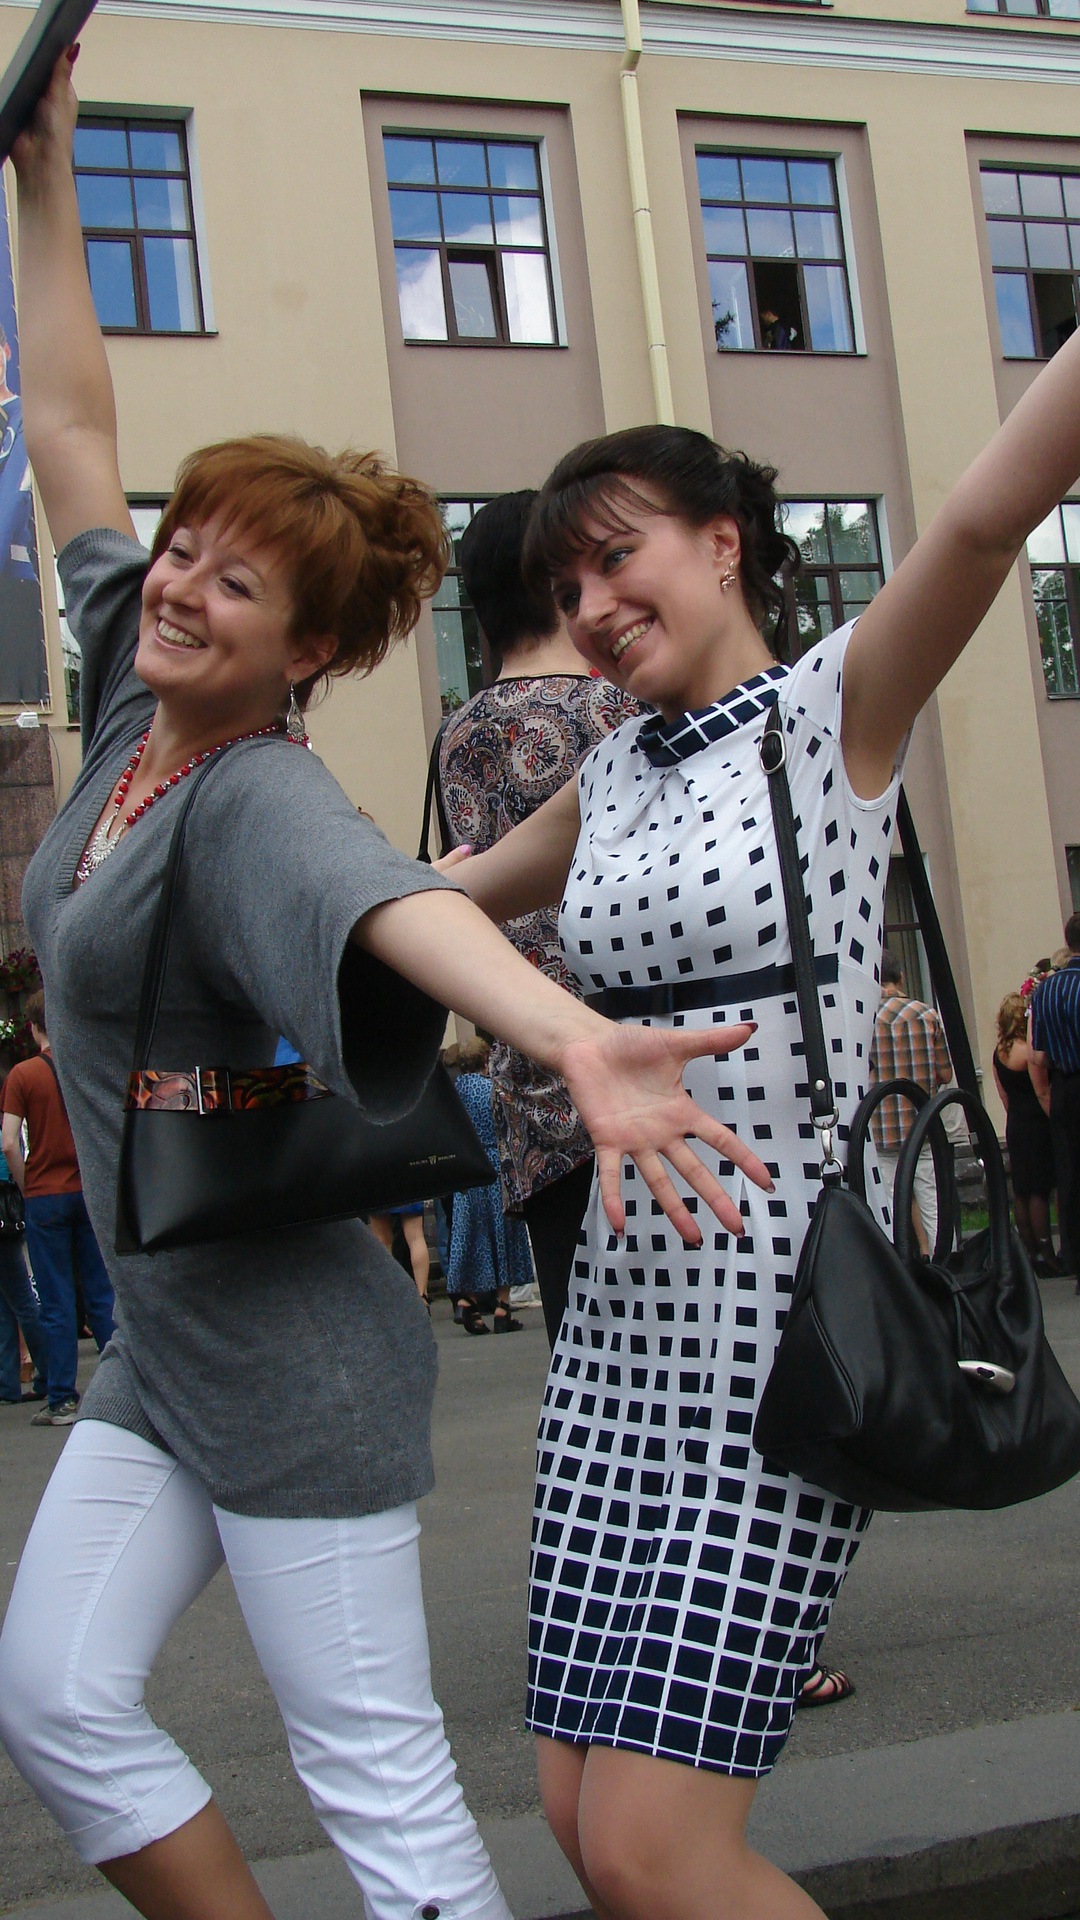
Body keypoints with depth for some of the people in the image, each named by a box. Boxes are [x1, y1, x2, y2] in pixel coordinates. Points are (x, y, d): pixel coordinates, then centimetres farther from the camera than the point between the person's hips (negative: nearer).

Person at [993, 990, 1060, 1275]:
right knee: (1039, 1190, -5)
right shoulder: (1027, 1049, -16)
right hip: (1036, 1123, -8)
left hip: (1015, 1123, 8)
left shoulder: (999, 1051, 9)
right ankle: (1045, 1254, -3)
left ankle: (1030, 1252, 14)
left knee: (1021, 1191, 9)